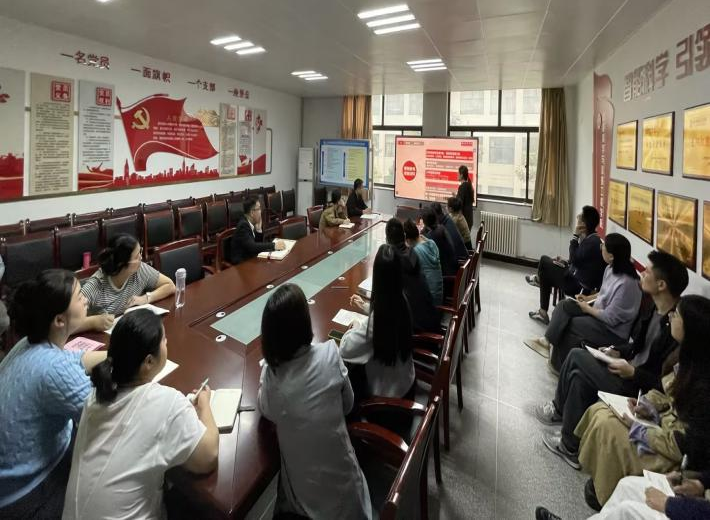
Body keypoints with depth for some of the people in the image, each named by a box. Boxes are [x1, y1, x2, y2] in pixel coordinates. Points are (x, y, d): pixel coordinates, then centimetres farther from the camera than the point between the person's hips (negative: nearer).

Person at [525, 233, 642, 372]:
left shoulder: (626, 283, -31)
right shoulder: (612, 268, -4)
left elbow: (610, 318, -27)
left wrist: (588, 309, -13)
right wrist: (589, 298, 2)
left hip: (613, 331, -9)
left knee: (568, 325, -9)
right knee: (565, 306, -4)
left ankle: (560, 364, 13)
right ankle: (547, 340, -5)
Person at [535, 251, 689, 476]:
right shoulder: (654, 308, 1)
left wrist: (634, 372, -27)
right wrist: (618, 351, 1)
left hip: (640, 389, -8)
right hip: (630, 367, 8)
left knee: (577, 356, -14)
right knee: (580, 376, -7)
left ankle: (559, 409, 10)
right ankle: (570, 447, 8)